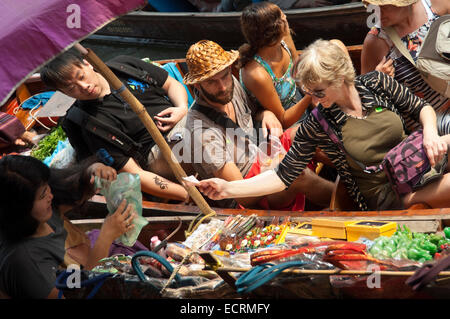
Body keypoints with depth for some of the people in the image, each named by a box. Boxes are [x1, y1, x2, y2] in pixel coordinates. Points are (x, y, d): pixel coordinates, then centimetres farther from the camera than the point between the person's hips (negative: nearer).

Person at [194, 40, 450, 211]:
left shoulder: (377, 83, -7)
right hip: (385, 198, -5)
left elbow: (422, 108, 6)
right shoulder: (316, 127, -13)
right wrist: (228, 189, -22)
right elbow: (284, 176, -11)